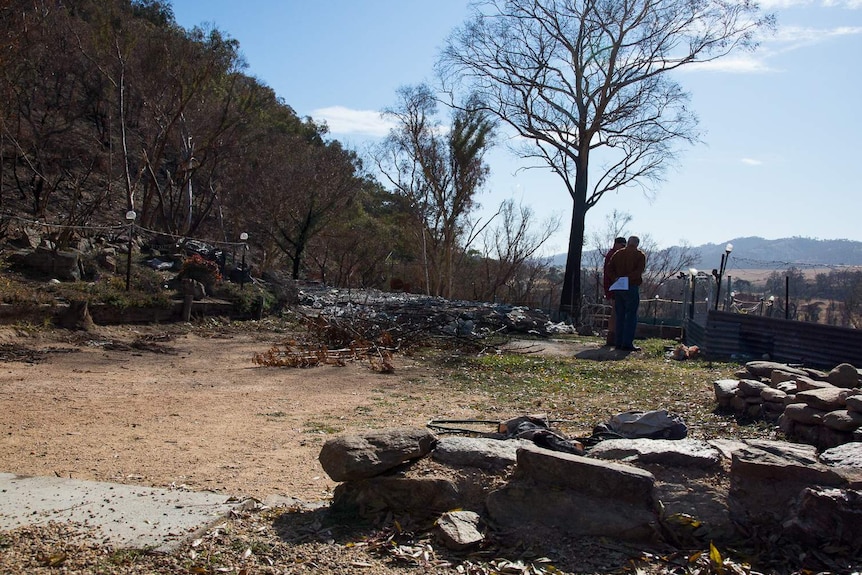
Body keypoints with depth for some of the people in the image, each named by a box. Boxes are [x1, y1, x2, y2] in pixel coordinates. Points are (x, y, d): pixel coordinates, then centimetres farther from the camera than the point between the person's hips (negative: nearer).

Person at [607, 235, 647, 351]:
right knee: (631, 316, -2)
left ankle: (618, 342, 10)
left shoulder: (617, 253, 11)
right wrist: (627, 278, -16)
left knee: (620, 316, 10)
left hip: (618, 289, 5)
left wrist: (615, 278, -7)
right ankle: (627, 344, -6)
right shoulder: (640, 255, -2)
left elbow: (609, 268, 1)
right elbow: (639, 270, -17)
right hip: (631, 287, -5)